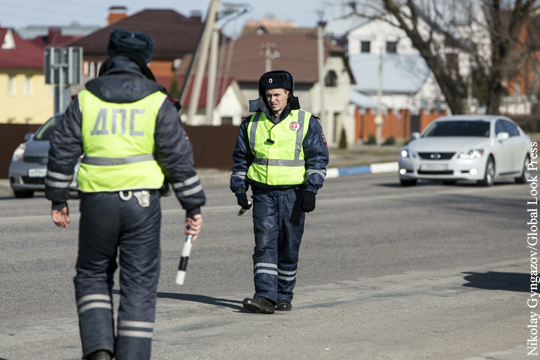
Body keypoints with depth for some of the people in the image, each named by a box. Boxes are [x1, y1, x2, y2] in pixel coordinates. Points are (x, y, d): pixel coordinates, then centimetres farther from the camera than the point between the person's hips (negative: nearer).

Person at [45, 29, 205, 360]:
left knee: (93, 275, 17)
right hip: (142, 202, -1)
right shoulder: (157, 102, 0)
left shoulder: (85, 99, 5)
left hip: (97, 202, 1)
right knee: (139, 284, 5)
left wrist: (58, 200, 14)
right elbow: (179, 157, -3)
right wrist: (194, 207, 2)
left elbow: (62, 150, 6)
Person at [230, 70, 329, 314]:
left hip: (292, 194, -2)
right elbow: (241, 158, 17)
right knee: (265, 245, -9)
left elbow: (318, 158, 0)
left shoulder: (306, 122, 1)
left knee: (288, 248, 3)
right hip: (263, 194, 2)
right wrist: (240, 189, 9)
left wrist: (311, 191, -9)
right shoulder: (252, 123, 9)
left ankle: (284, 296, 15)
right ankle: (265, 297, -15)